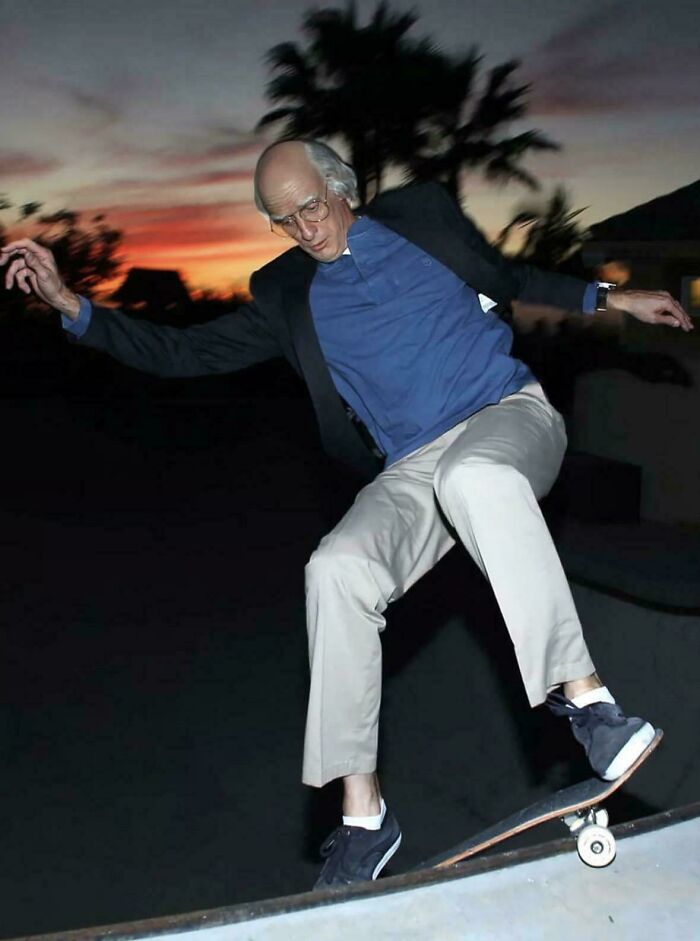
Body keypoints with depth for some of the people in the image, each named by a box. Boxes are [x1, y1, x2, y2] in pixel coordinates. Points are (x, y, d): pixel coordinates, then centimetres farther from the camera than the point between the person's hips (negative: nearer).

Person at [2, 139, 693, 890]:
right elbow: (182, 353, 11)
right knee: (335, 569, -27)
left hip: (509, 414, -2)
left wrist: (610, 299, 19)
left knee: (474, 475, -40)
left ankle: (582, 695, -37)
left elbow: (508, 279, 24)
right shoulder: (285, 295, 14)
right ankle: (362, 815, -19)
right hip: (414, 471, 2)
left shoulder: (421, 213, 13)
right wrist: (68, 303, 3)